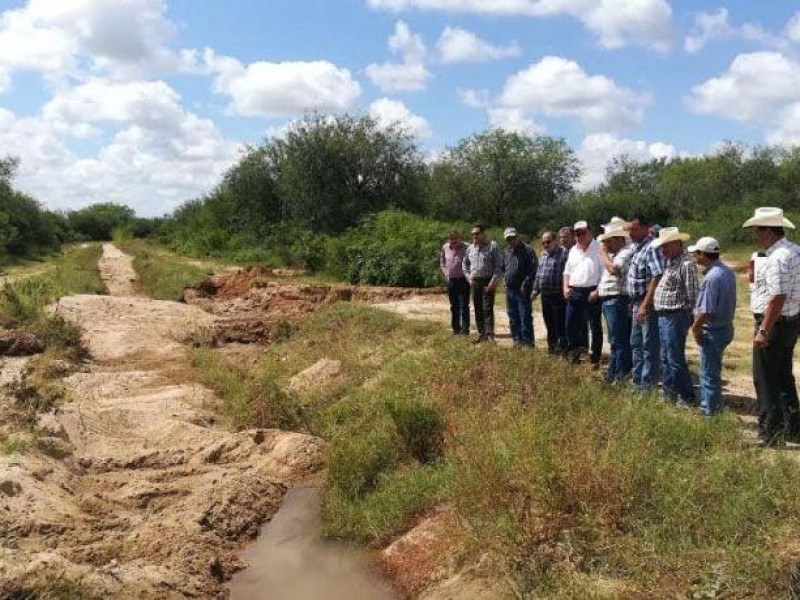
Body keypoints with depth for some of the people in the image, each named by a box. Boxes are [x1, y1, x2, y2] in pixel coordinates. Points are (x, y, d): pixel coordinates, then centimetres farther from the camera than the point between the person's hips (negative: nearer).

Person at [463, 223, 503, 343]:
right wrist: (468, 277, 9)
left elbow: (499, 266, -7)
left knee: (488, 308, -11)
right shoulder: (470, 248, 12)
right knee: (478, 309, 8)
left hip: (488, 282, -5)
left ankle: (489, 334, -11)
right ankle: (481, 334, 15)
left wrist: (494, 280, -15)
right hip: (475, 282, 6)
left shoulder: (492, 246, -4)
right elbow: (464, 264, 23)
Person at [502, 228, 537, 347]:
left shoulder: (527, 250, -7)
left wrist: (525, 284, -17)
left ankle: (527, 341, -3)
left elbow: (533, 270, -12)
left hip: (522, 289, -7)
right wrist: (506, 280, 12)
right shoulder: (506, 251, 14)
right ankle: (517, 340, 20)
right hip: (510, 289, 7)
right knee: (513, 317, 11)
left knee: (525, 317, -7)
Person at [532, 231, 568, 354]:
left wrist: (566, 290, -21)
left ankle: (561, 346, 2)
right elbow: (538, 273, 23)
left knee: (560, 324, -5)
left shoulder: (563, 253, -10)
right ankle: (551, 346, 24)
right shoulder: (544, 254, 16)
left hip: (558, 295, -8)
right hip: (545, 295, 8)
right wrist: (536, 289, 20)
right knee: (549, 323, 15)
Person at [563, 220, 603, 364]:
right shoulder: (573, 251, 16)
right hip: (574, 292, 6)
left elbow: (604, 273, -11)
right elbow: (567, 271, 21)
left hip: (592, 293, -6)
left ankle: (595, 358, 9)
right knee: (571, 323, 3)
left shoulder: (598, 249, -5)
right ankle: (574, 353, 16)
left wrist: (597, 291, -17)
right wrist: (566, 287, 6)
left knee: (595, 325, 1)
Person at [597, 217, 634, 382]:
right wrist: (598, 290, 17)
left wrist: (604, 253, -15)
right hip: (607, 300, 11)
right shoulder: (613, 254, 18)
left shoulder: (626, 252, -14)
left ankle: (619, 375, -2)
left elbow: (613, 269, -29)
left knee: (618, 341, -6)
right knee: (615, 340, 15)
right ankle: (612, 374, 22)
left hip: (617, 300, -11)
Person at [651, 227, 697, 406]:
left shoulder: (687, 264, -17)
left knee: (676, 359, -4)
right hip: (663, 316, 10)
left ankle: (687, 397, 6)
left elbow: (692, 294, -18)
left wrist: (689, 316, -15)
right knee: (666, 357, 18)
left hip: (675, 316, -10)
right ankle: (668, 391, 29)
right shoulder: (669, 261, 13)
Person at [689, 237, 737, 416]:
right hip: (725, 326, 10)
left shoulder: (712, 277, -25)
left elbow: (707, 311, -26)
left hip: (713, 331, -10)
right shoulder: (726, 271, 6)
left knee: (709, 372, 4)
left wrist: (695, 328, -10)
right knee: (712, 370, 21)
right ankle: (714, 405, 33)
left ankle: (709, 410, 14)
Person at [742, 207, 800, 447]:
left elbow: (777, 298, -26)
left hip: (775, 322, -10)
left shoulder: (777, 259, -22)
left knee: (766, 380, -1)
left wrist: (763, 331, -24)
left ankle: (770, 434, 7)